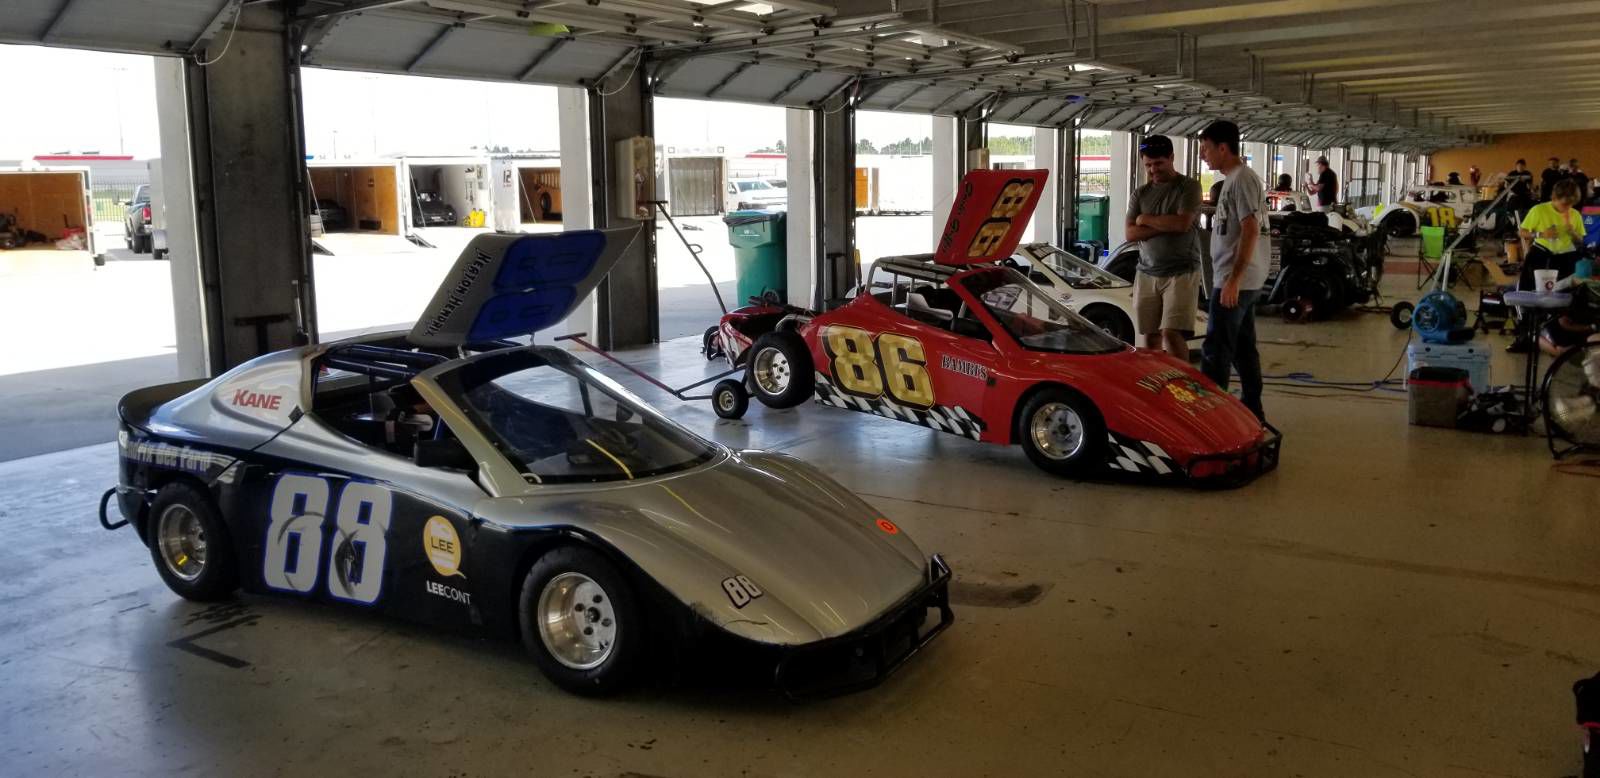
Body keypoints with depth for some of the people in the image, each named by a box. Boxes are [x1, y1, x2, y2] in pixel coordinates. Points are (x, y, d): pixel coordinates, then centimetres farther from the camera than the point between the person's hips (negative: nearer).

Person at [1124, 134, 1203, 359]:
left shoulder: (1188, 187, 0)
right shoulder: (1140, 194, 13)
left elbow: (1183, 223, -15)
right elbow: (1131, 233, 2)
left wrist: (1146, 219, -3)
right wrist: (1167, 226, -10)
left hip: (1181, 273, -5)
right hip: (1146, 274, 5)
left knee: (1171, 334, -14)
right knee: (1150, 337, 5)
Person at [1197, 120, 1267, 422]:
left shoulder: (1242, 179, -15)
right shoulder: (1234, 179, 16)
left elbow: (1251, 231, -22)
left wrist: (1233, 279, -25)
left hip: (1236, 280, -10)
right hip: (1243, 280, 10)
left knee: (1216, 351, -7)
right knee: (1243, 347, 14)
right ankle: (1252, 409, 22)